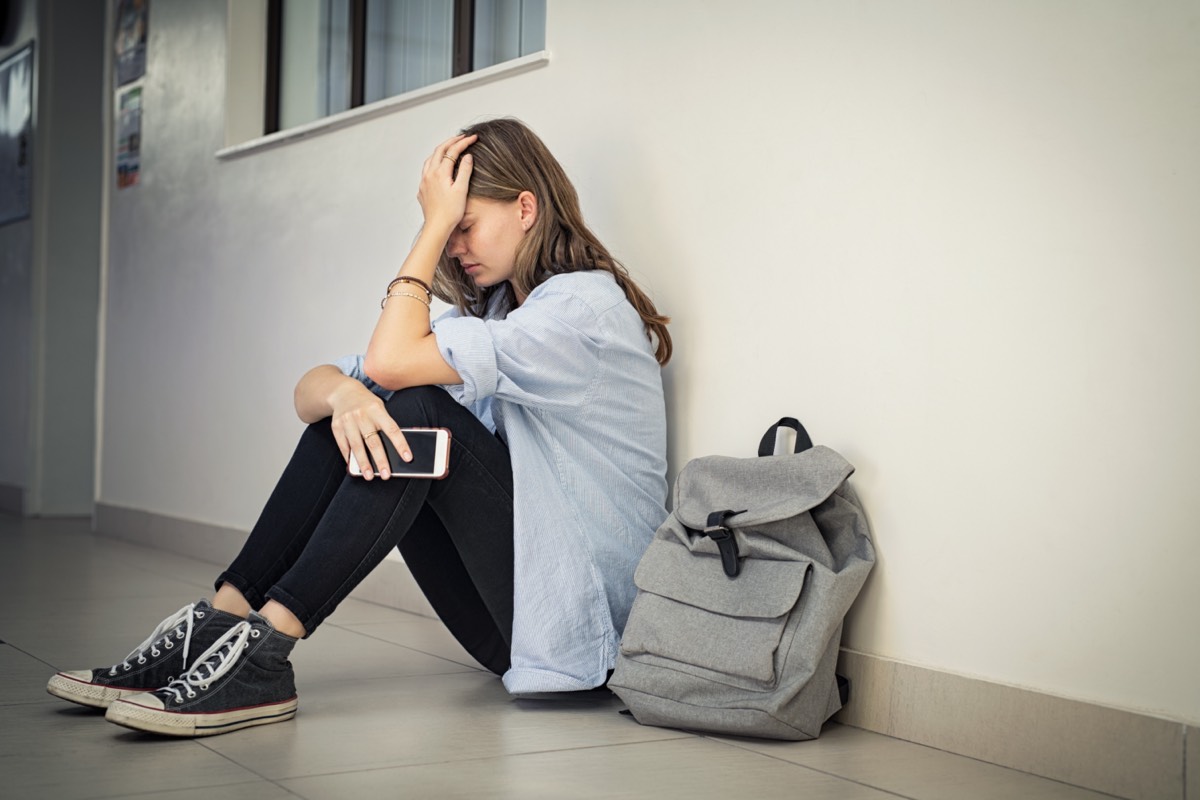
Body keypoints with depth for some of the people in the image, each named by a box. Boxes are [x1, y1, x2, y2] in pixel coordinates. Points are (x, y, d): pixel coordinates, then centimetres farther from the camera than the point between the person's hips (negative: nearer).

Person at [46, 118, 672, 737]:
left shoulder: (586, 303, -12)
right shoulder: (490, 309, 15)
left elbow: (391, 360, -22)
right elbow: (310, 390, 3)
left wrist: (436, 223, -13)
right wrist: (343, 394, -21)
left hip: (575, 615, -7)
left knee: (420, 412, -25)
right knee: (351, 407, -6)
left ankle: (262, 649, -26)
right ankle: (218, 622, -13)